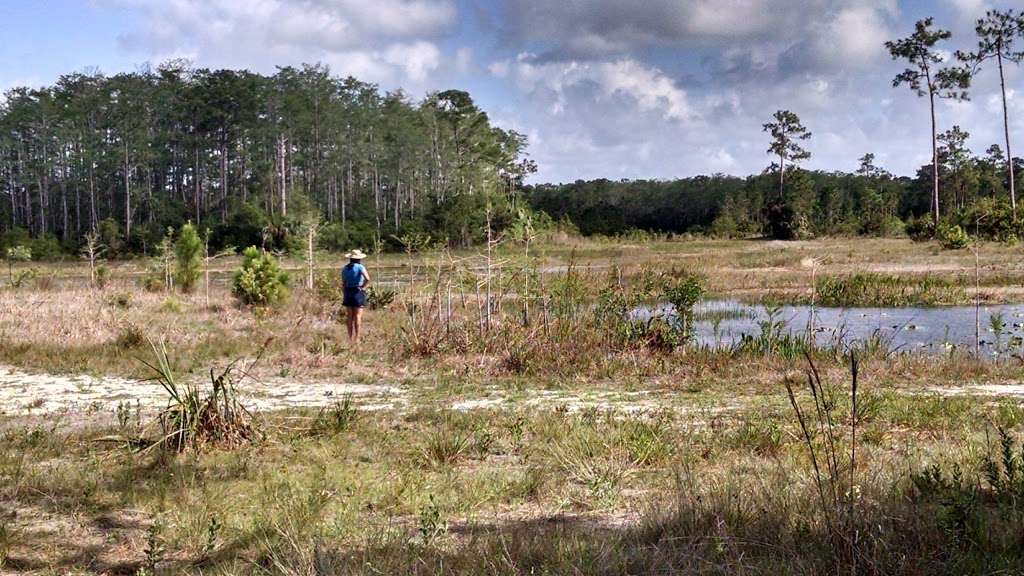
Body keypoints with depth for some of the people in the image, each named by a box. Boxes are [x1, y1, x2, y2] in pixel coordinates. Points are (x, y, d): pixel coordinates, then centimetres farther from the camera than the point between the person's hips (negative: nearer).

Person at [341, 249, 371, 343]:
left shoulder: (345, 268, 6)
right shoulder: (360, 267, -9)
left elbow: (343, 283, 9)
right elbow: (367, 279, -23)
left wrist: (345, 294, 15)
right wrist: (363, 287, -7)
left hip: (348, 292, 4)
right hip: (358, 292, -4)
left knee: (349, 316, 9)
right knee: (358, 316, -1)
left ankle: (350, 337, 12)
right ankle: (357, 338, -2)